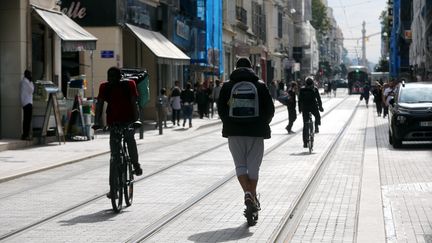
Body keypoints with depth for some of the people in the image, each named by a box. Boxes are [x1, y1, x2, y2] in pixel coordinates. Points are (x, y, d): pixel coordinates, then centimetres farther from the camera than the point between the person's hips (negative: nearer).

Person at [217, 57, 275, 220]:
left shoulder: (227, 86, 3)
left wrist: (229, 124, 12)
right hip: (256, 132, 0)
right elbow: (270, 109, 1)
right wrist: (263, 124, 16)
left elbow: (220, 108, -1)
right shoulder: (260, 85, 2)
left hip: (234, 132, 0)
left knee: (240, 165, 7)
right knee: (253, 167, 8)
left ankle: (247, 193, -15)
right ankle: (253, 198, 8)